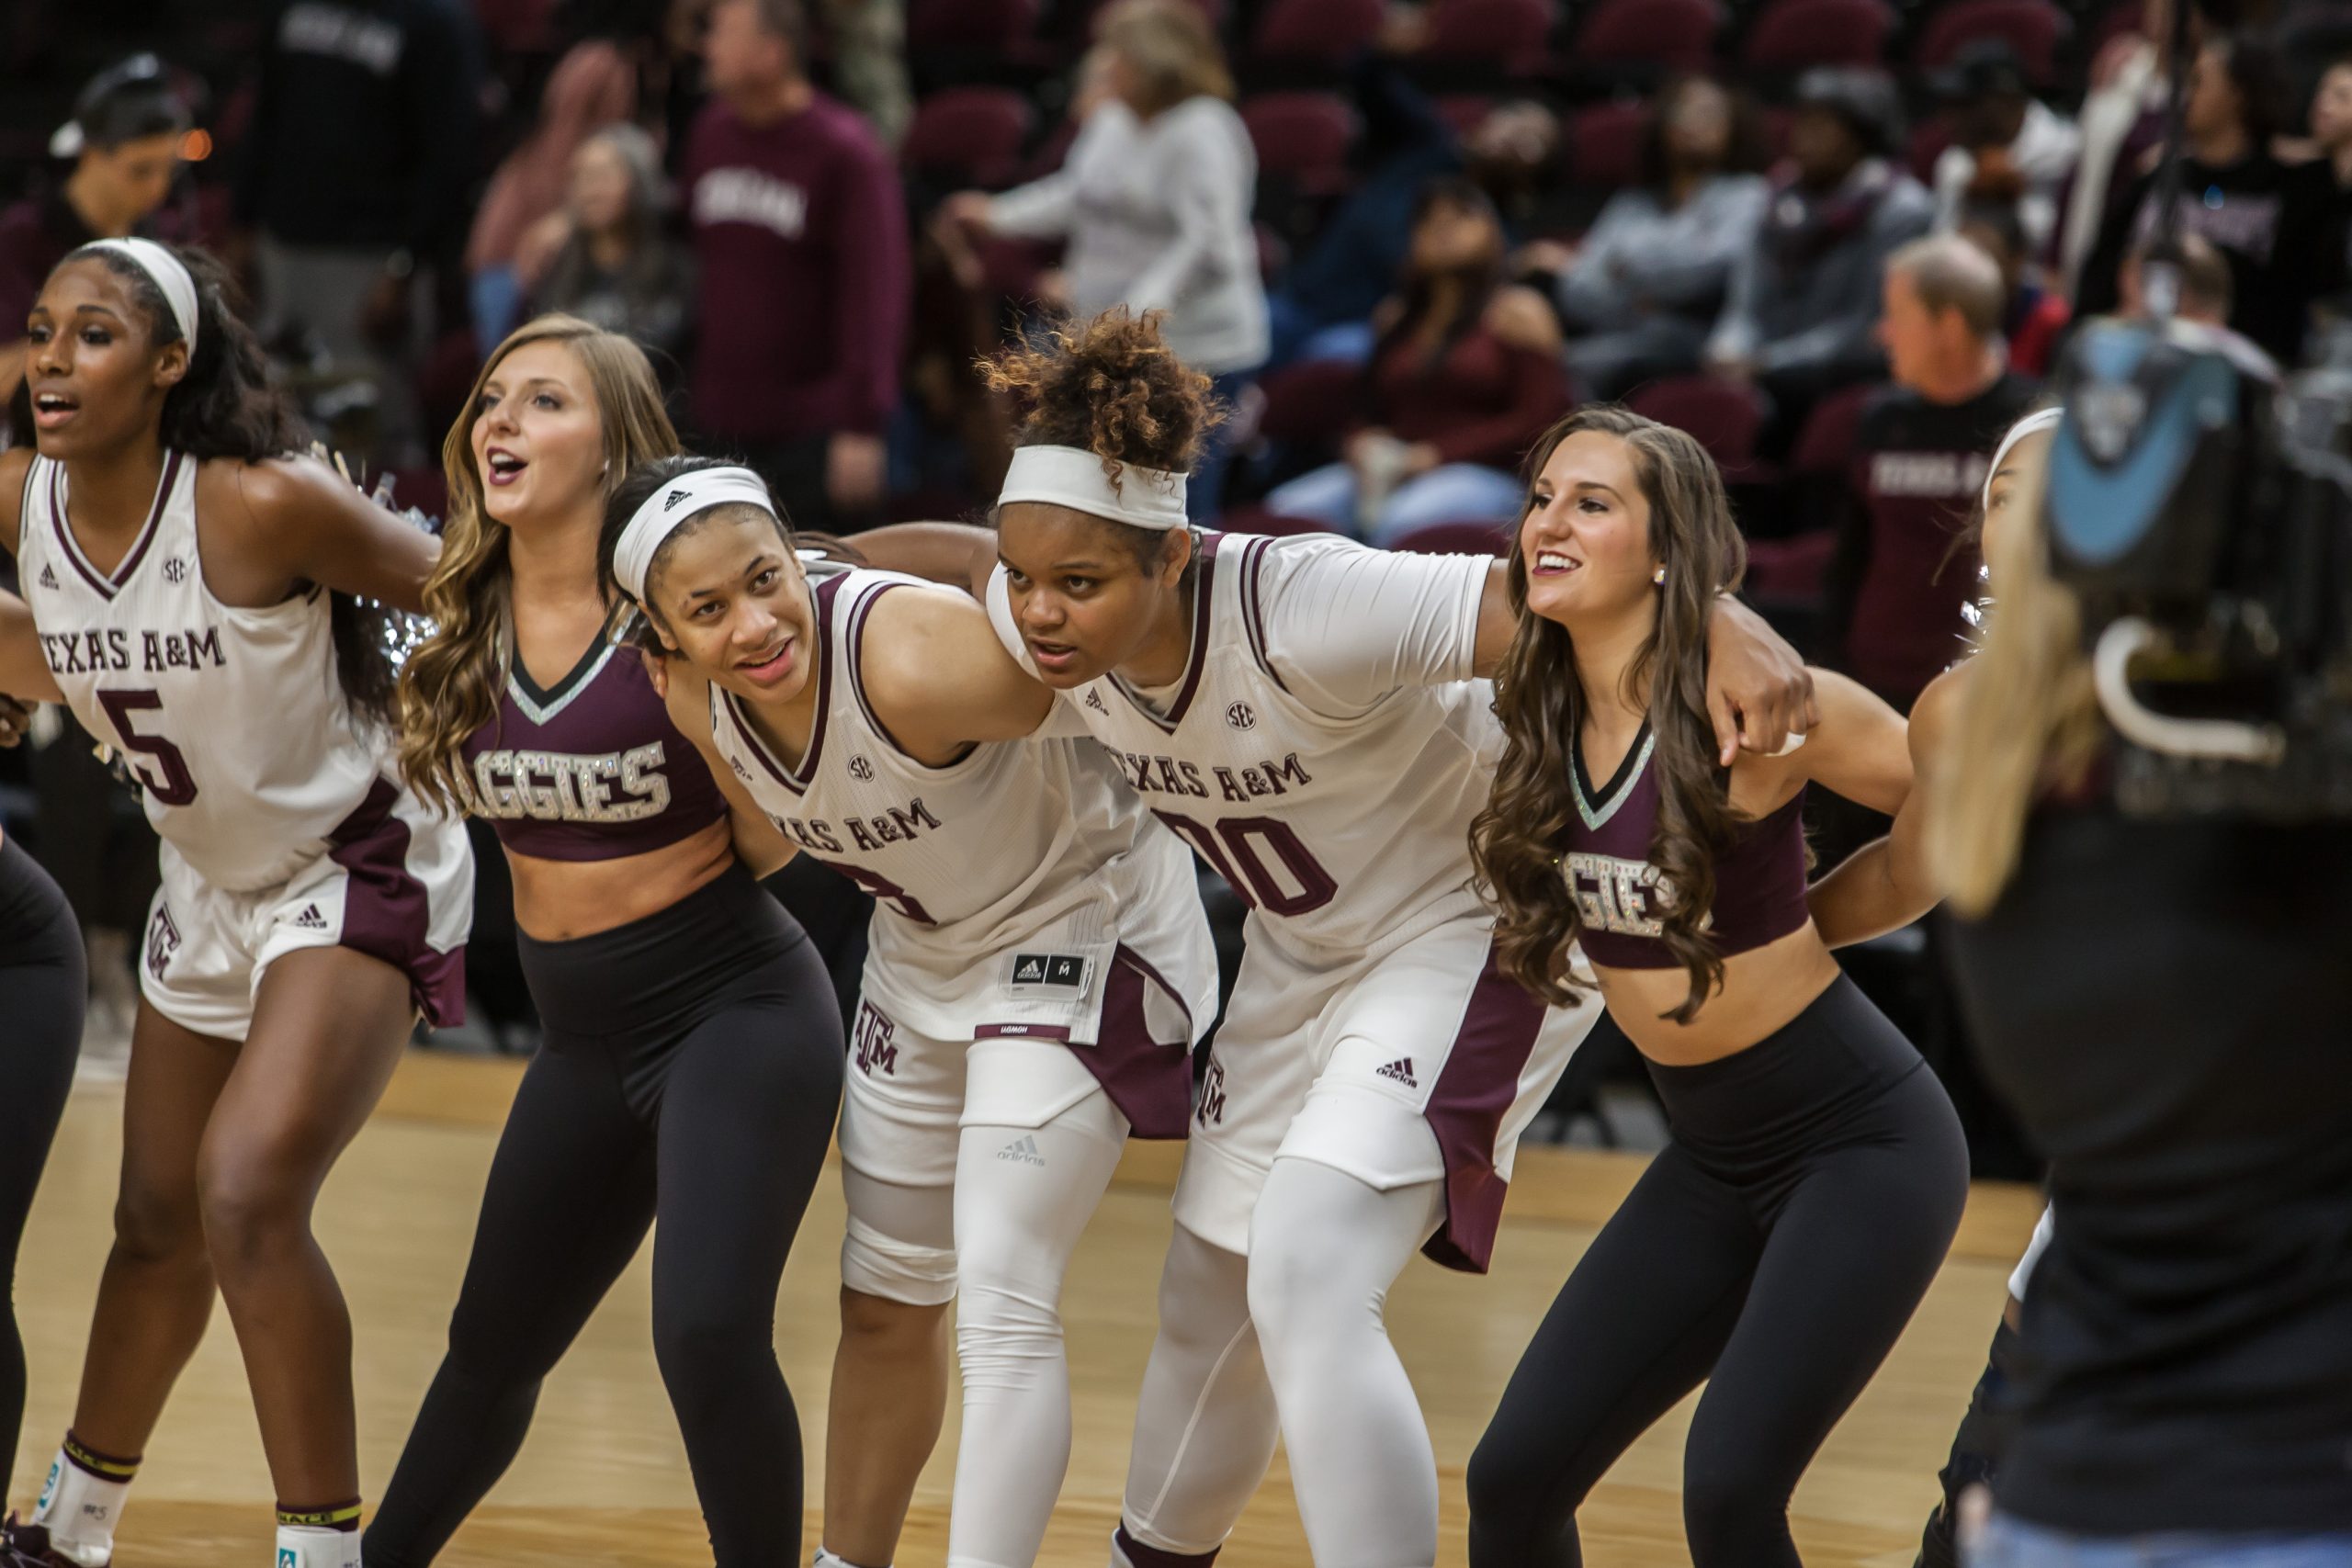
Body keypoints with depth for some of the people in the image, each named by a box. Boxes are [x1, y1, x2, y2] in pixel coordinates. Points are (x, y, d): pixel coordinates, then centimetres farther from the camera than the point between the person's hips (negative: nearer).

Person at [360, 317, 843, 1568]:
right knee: (493, 1347, 18)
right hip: (585, 1032, 6)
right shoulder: (466, 621, 1)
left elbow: (769, 843, -12)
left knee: (707, 1333, -22)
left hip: (735, 1007, -6)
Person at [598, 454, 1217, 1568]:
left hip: (1077, 924, -8)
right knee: (886, 1302, 20)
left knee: (1001, 1307, -19)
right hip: (926, 955, 8)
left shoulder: (913, 662, -37)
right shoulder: (699, 706, -14)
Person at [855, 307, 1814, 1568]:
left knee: (1306, 1282, -26)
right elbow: (951, 556, 9)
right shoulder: (1035, 618, -17)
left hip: (1476, 928, -7)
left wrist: (1721, 628, -57)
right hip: (1304, 953, 8)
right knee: (1210, 1299, 19)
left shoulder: (1302, 612, -37)